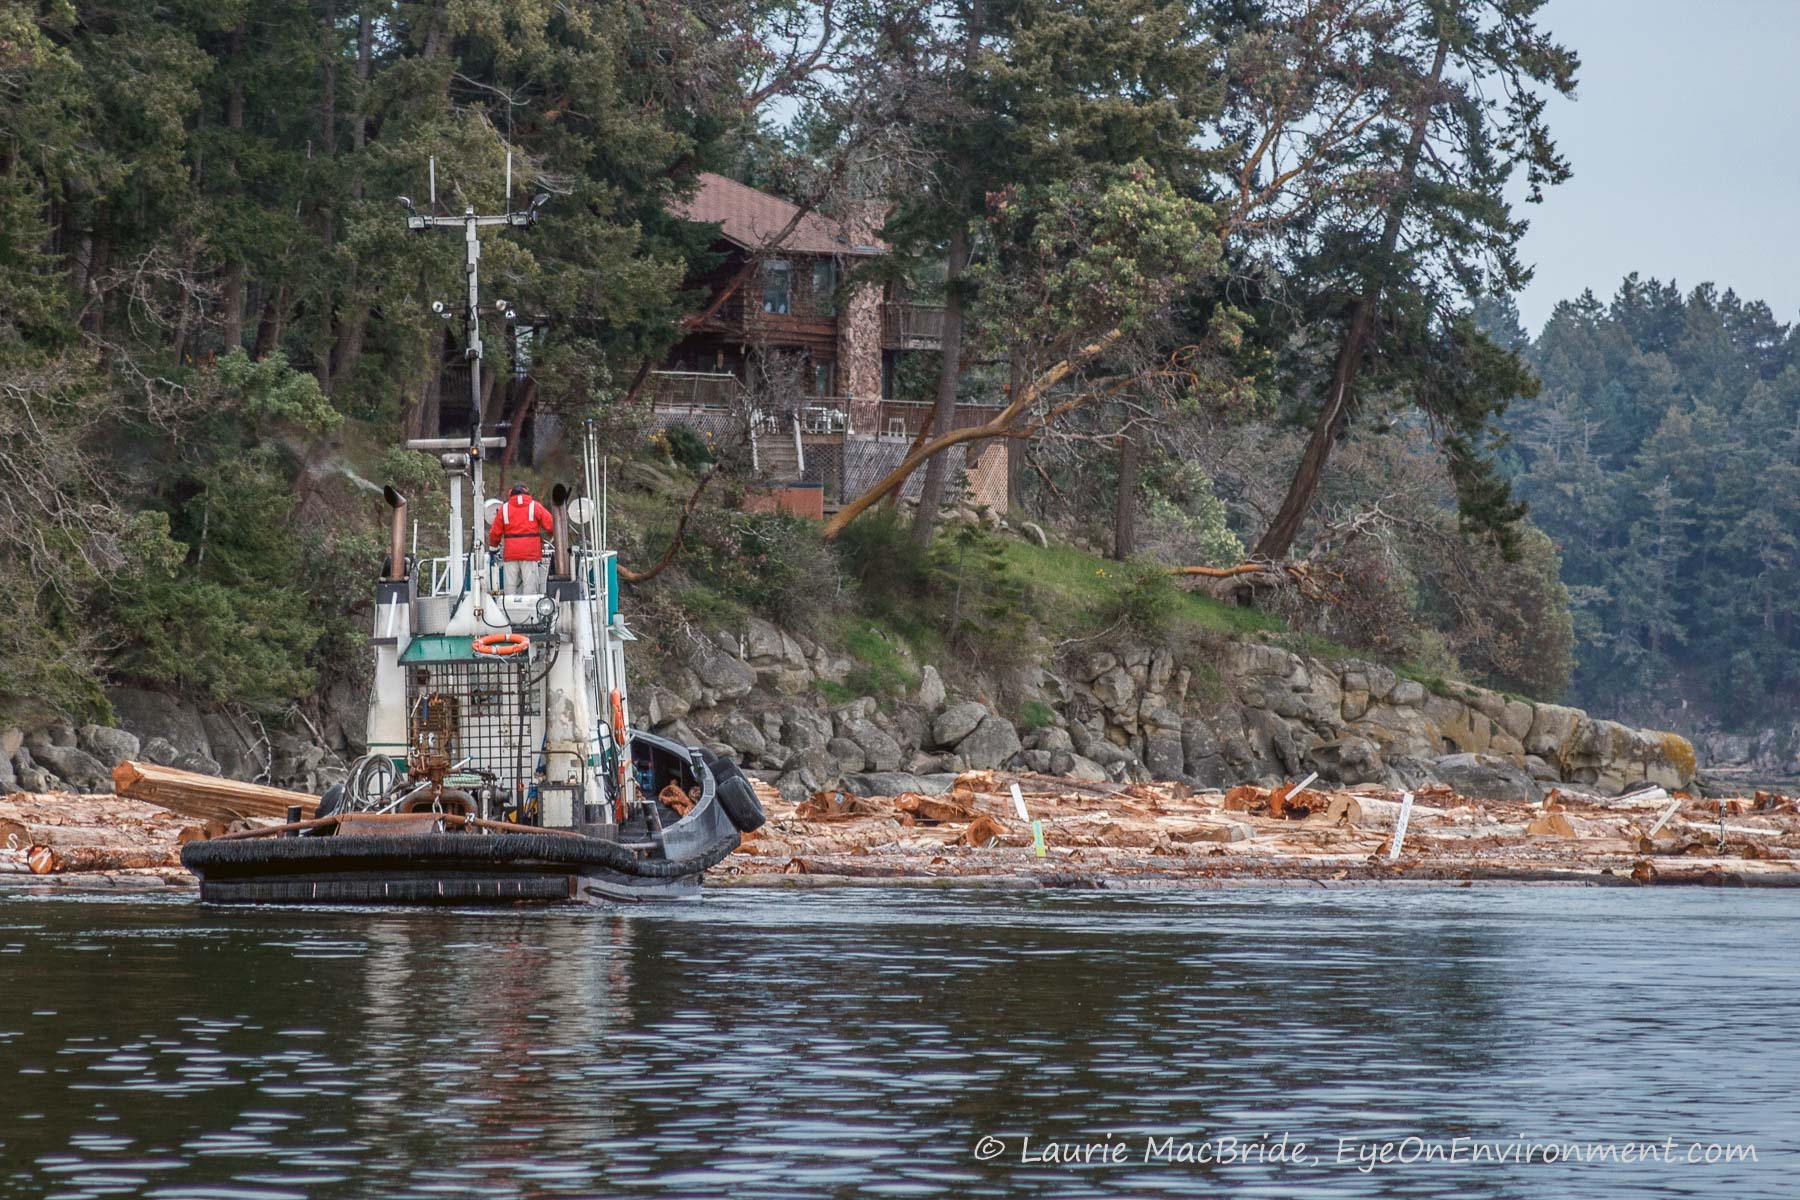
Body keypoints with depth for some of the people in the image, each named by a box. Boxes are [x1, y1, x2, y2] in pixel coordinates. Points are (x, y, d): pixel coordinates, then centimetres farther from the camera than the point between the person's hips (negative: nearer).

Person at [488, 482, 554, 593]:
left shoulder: (504, 508, 8)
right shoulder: (535, 506, 4)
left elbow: (495, 532, 10)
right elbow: (551, 525, 0)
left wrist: (494, 545, 29)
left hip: (510, 554, 1)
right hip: (531, 554, -1)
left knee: (510, 585, 4)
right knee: (530, 585, -4)